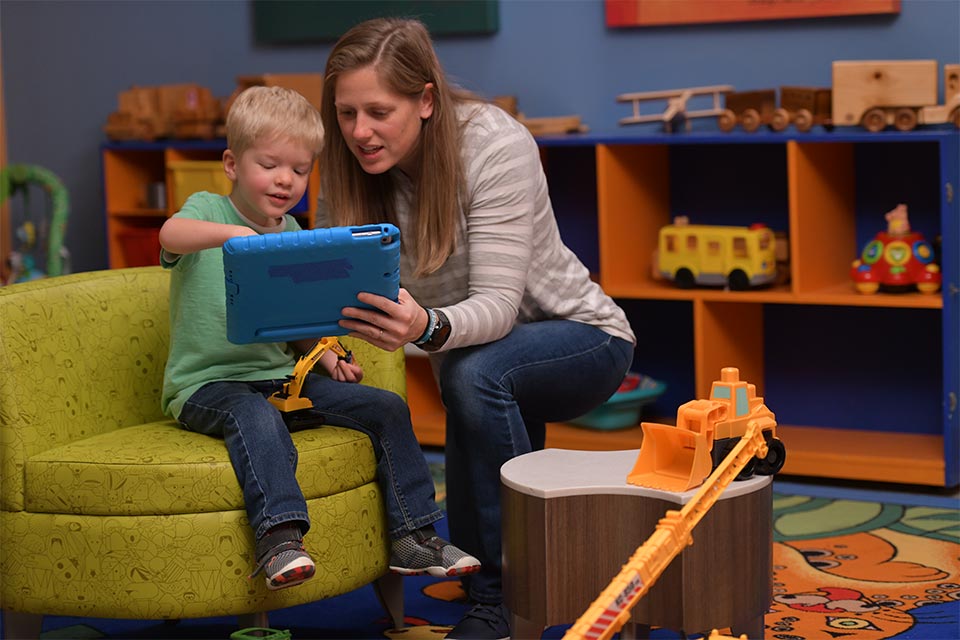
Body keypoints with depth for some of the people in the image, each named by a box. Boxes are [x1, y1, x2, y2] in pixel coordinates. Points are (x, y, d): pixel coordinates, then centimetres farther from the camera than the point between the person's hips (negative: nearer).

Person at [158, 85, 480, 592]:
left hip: (282, 375, 7)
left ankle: (412, 536, 1)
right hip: (208, 384, -6)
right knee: (259, 418, -39)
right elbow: (170, 234, -31)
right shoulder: (207, 211, -4)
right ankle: (279, 539, -49)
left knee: (387, 408, -4)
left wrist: (324, 355, 3)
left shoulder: (294, 235, 14)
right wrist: (235, 233, -49)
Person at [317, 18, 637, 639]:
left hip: (582, 339, -6)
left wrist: (428, 328, -54)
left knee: (474, 373, -35)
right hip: (483, 359, 6)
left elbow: (497, 304, -34)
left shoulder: (496, 145, -28)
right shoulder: (351, 167, -12)